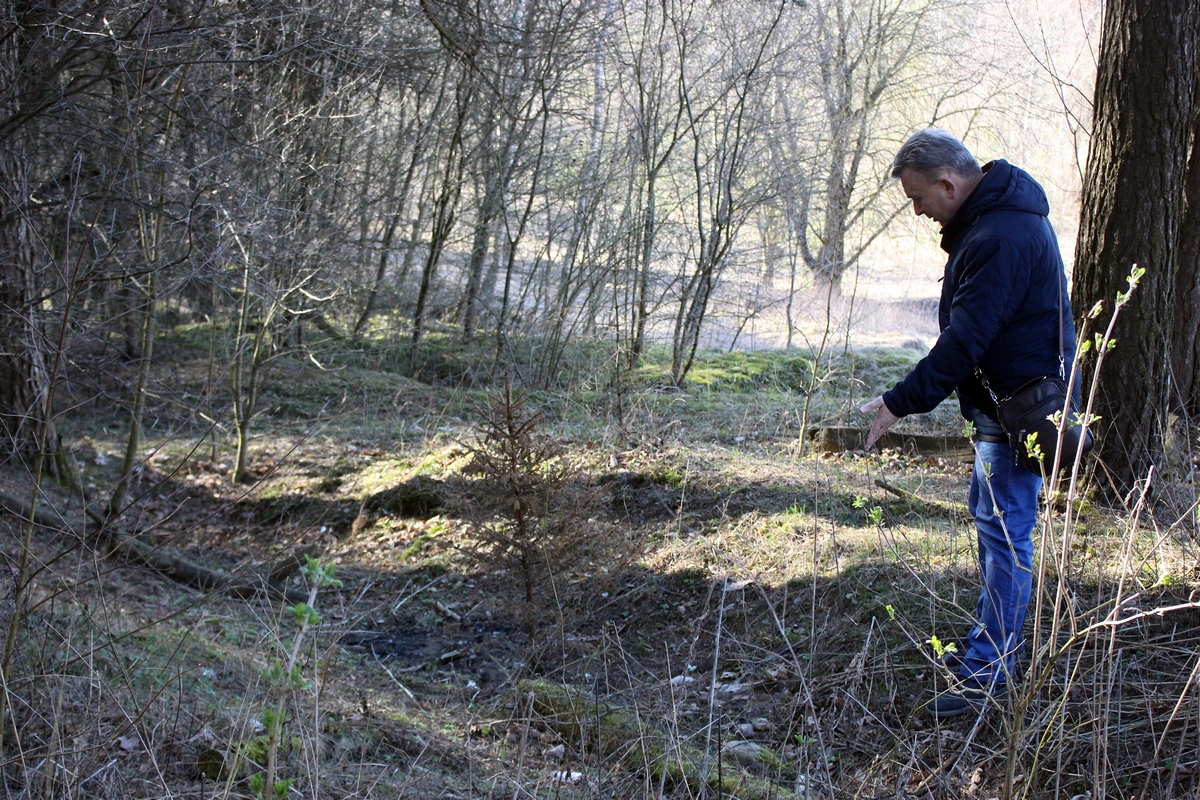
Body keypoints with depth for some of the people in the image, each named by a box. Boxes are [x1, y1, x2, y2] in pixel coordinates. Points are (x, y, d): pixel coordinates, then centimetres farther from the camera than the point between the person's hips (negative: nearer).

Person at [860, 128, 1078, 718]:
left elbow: (964, 339, -27)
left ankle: (988, 671, -5)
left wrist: (900, 403, -23)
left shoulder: (1000, 238, -25)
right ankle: (995, 636, 33)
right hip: (1004, 404, 11)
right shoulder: (991, 216, 10)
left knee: (1005, 530, -8)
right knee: (990, 516, 20)